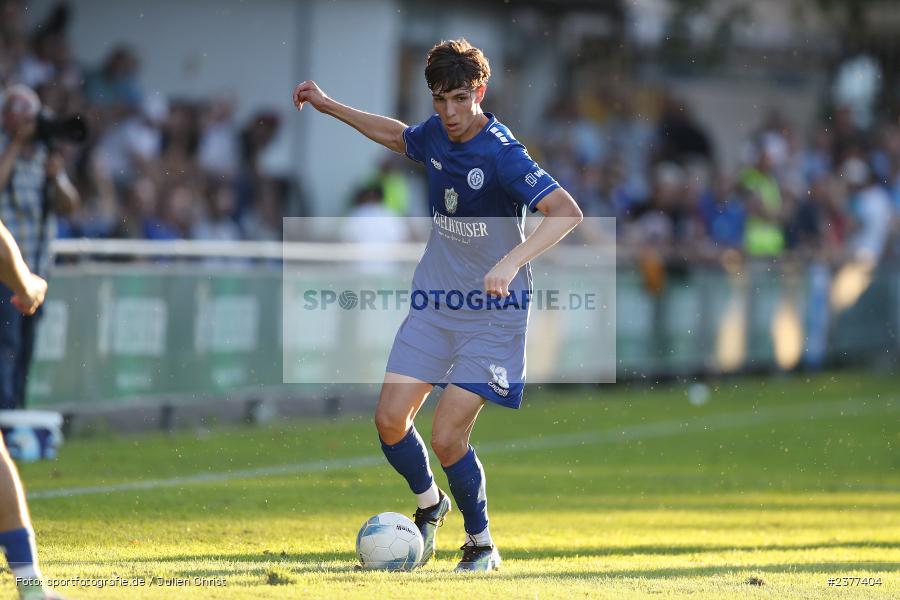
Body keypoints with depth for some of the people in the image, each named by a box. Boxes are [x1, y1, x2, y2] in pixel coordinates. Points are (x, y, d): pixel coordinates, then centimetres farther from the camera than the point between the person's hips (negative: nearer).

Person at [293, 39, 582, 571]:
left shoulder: (502, 153, -22)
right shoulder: (436, 135, 0)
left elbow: (567, 212, -34)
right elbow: (396, 136, 26)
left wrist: (511, 262, -45)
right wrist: (328, 106, 27)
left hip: (493, 315, -6)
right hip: (434, 304, 6)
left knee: (447, 439, -12)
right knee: (391, 421, -1)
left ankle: (483, 544, 10)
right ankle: (430, 503, 28)